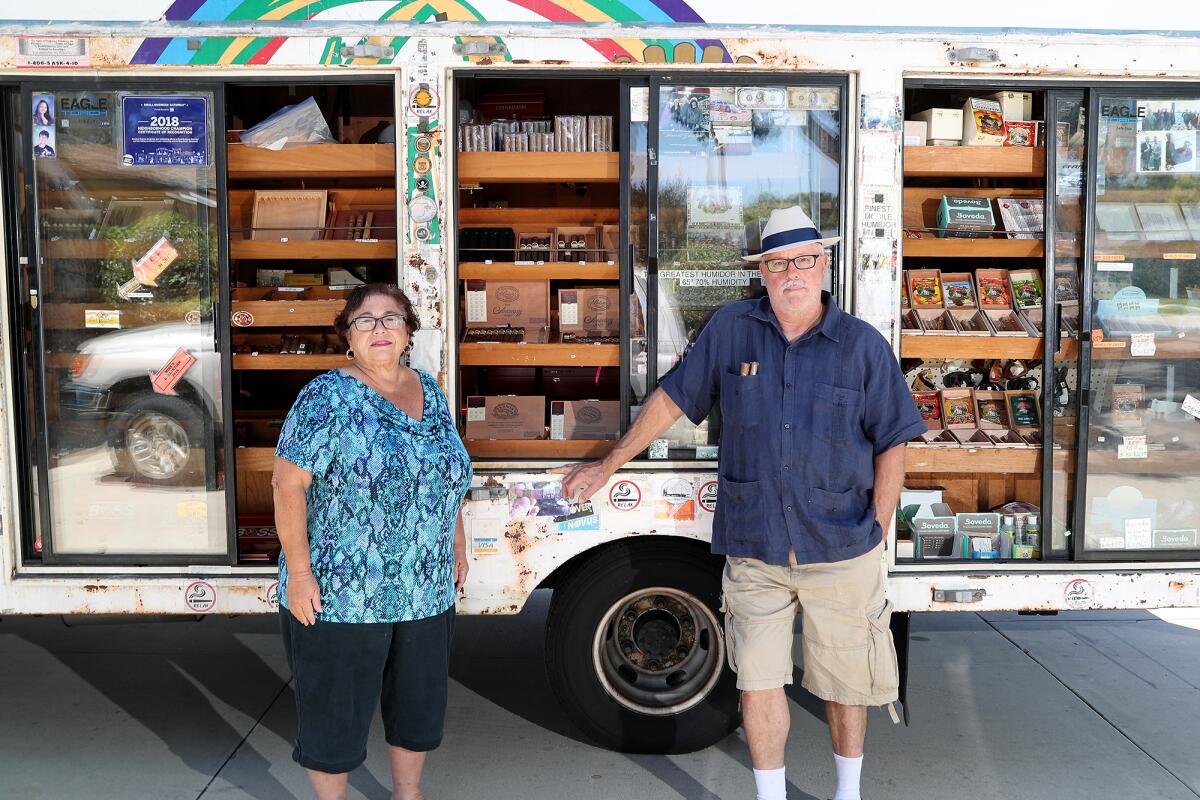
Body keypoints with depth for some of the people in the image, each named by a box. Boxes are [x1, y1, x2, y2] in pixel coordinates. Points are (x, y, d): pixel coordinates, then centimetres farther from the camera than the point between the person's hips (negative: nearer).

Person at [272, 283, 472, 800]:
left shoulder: (429, 391, 6)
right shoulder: (327, 397, -12)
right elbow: (288, 485, -14)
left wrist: (457, 542, 16)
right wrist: (299, 572, -17)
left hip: (428, 592, 6)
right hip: (340, 596, -6)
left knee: (419, 700, 21)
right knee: (336, 712, 10)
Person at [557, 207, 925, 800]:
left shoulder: (862, 345, -4)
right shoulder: (730, 330, -1)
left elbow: (891, 444, 0)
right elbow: (673, 397, 6)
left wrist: (877, 533, -3)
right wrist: (609, 465, 10)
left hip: (841, 551, 0)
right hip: (753, 551, 1)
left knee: (843, 680, 15)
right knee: (757, 682, 8)